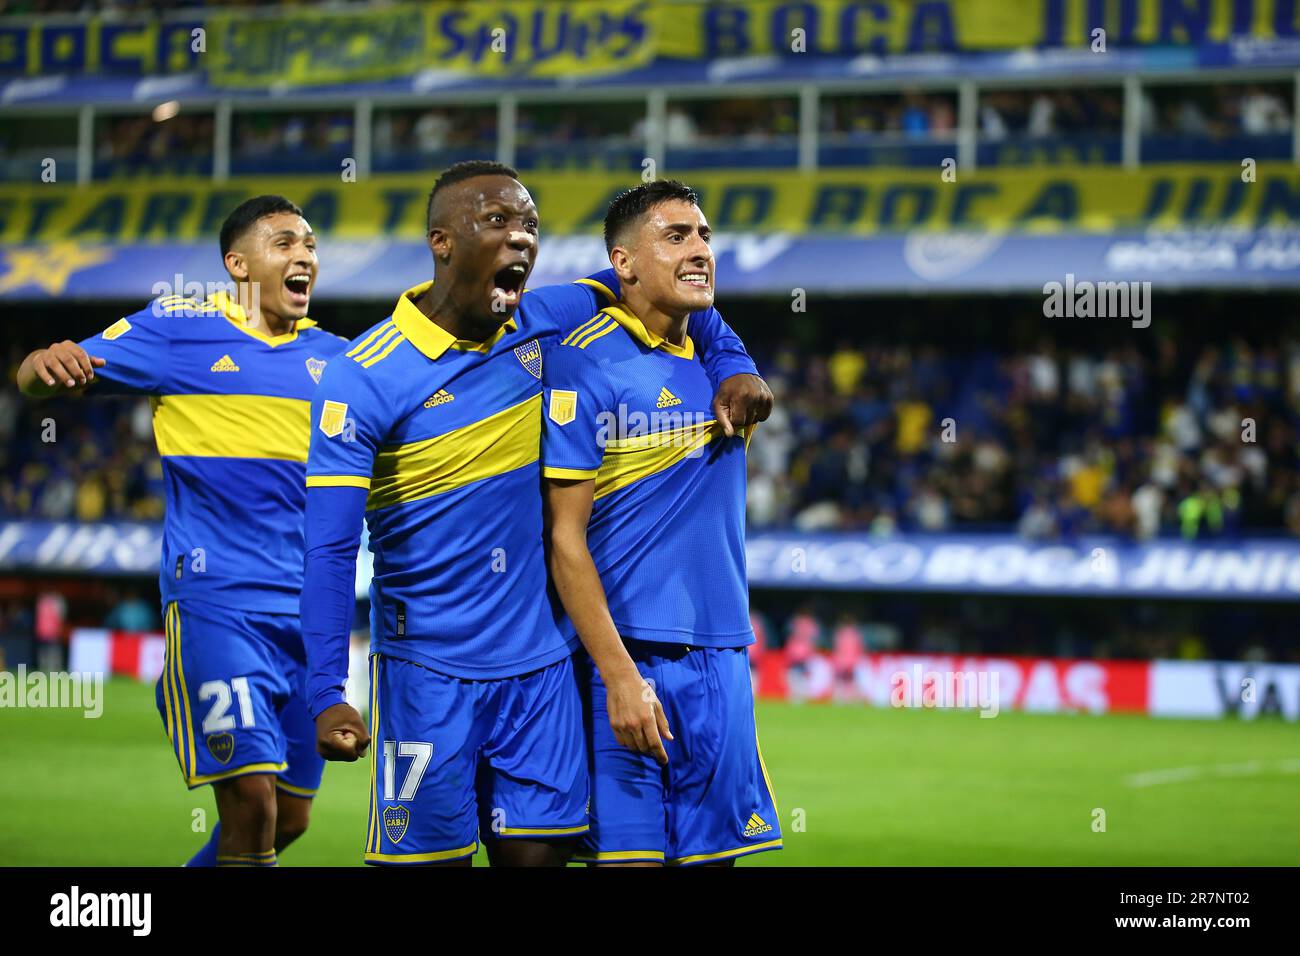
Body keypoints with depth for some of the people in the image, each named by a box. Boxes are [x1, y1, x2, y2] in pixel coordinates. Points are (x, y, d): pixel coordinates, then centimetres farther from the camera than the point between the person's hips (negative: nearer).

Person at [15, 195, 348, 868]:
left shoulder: (330, 356, 13)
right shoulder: (178, 330, 1)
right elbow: (38, 381, 1)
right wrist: (48, 364, -24)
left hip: (307, 609, 5)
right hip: (214, 601, -5)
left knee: (289, 817, 9)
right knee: (252, 799, -19)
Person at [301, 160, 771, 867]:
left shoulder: (542, 324, 1)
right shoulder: (364, 382, -12)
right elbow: (329, 551, -15)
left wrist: (732, 361, 5)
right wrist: (325, 696, -21)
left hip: (541, 667, 5)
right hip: (429, 673, -4)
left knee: (540, 852, 5)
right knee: (432, 859, -3)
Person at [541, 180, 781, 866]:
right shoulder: (583, 364, -8)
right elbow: (564, 537, -11)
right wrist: (619, 674, -18)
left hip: (721, 656, 6)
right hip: (626, 654, -6)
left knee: (712, 852, 6)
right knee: (629, 853, -8)